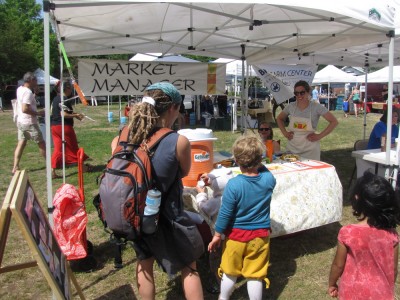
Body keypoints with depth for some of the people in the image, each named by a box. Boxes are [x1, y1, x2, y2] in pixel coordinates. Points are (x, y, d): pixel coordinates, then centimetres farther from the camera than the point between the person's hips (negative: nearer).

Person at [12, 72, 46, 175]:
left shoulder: (20, 89, 8)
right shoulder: (28, 92, -20)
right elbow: (25, 109, -27)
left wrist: (35, 94, 10)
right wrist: (38, 113, -18)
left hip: (21, 121, 8)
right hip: (29, 123, -8)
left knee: (21, 143, 9)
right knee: (41, 143, 5)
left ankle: (15, 167, 7)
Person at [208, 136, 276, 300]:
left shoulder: (233, 184, -21)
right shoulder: (269, 179, -11)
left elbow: (225, 213, -15)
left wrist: (217, 235, -4)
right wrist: (259, 165, 9)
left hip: (236, 235, -2)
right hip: (260, 236, 2)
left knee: (230, 272, 19)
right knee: (255, 275, 12)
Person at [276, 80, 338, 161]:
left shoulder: (316, 107, -7)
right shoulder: (290, 106, 2)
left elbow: (334, 122, -7)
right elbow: (279, 119, 19)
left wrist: (319, 136, -10)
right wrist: (284, 132, 6)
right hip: (292, 148, 3)